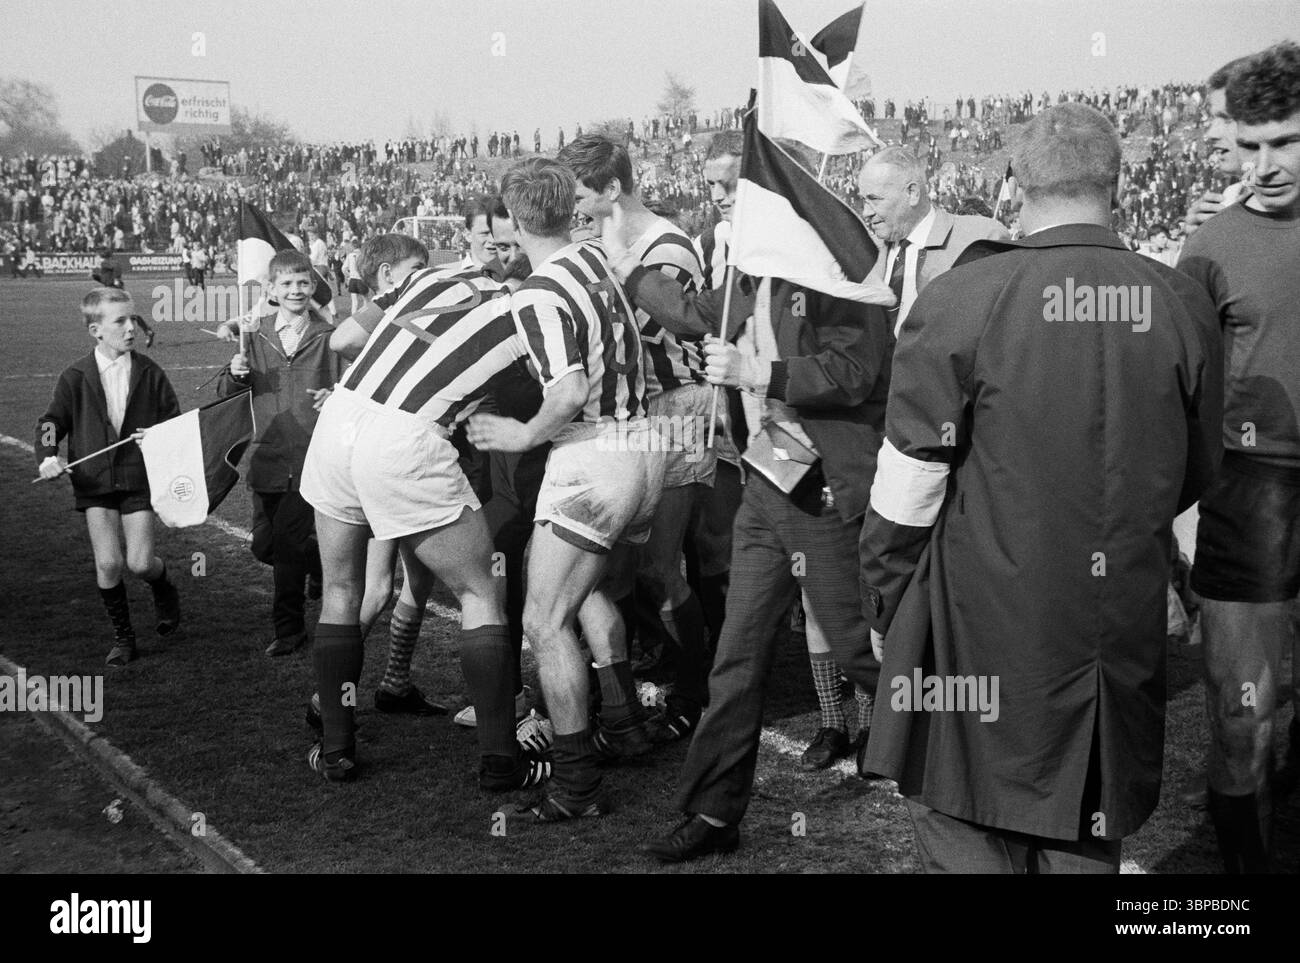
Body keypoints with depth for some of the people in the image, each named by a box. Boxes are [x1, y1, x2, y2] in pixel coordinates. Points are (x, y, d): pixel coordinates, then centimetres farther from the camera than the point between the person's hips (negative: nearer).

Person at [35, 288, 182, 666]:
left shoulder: (150, 374, 1)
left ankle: (164, 592, 32)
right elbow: (51, 422, 5)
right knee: (108, 563, -5)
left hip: (139, 479, 0)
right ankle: (122, 636, 14)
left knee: (139, 563, -5)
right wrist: (47, 456, -12)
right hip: (95, 481, 0)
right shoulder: (75, 378, -1)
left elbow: (175, 421, 10)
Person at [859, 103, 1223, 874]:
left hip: (982, 634, -4)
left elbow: (907, 487, -11)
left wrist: (884, 608, 4)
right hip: (1123, 638, 4)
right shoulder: (1185, 308, -3)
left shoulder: (959, 300, -15)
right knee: (1087, 845, 19)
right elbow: (1195, 475, 10)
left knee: (966, 840, 11)